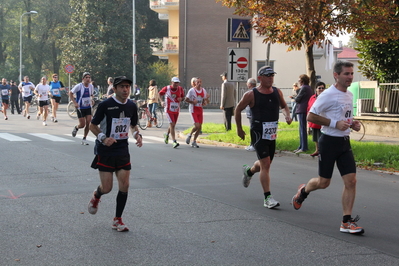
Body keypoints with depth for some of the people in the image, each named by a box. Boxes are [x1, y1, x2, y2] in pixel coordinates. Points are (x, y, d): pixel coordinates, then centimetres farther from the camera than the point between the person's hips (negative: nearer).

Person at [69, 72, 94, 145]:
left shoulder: (91, 86, 0)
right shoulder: (79, 86, -15)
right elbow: (70, 93, -7)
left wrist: (91, 101, 3)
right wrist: (75, 103, -16)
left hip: (88, 107, 4)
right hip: (80, 108, -4)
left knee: (88, 124, -4)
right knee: (82, 124, -4)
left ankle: (84, 139, 10)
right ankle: (76, 128, 33)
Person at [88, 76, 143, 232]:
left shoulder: (132, 106, 2)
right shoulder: (105, 105, -13)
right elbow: (92, 126, -5)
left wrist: (137, 135, -2)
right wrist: (103, 138, -22)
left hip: (123, 150, 4)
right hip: (105, 150, -4)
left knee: (124, 186, -3)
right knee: (107, 188, -3)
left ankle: (117, 220, 12)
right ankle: (96, 196, 36)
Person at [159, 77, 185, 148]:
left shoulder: (180, 89, -2)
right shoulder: (166, 88, -10)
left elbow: (183, 96, 14)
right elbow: (160, 93, 7)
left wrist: (181, 99, -10)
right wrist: (161, 101, -8)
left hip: (176, 110, 4)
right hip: (169, 110, -4)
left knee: (173, 125, 16)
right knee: (172, 124, -16)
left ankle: (167, 134, 47)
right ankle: (174, 142, -17)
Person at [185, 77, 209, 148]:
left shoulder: (203, 91, 5)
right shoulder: (191, 90, -8)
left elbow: (204, 103, 8)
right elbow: (186, 99, -3)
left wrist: (207, 99, -12)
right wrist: (192, 102, -17)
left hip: (200, 110, 5)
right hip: (193, 110, -5)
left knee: (200, 127, 2)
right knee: (197, 126, -17)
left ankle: (194, 142, 16)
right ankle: (190, 135, 12)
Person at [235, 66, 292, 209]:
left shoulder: (277, 92, 5)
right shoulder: (251, 95, -9)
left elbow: (284, 106, 22)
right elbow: (238, 109, 2)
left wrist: (287, 115, 1)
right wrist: (239, 129, 7)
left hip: (272, 133, 6)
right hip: (258, 132, -6)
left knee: (265, 163, 18)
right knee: (265, 163, -14)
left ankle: (248, 171, 52)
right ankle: (267, 198, -11)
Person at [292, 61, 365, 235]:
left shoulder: (349, 95, 11)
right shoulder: (328, 95, -14)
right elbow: (311, 116, -15)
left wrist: (352, 124, 5)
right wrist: (335, 123, -21)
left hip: (345, 142, 7)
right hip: (329, 142, -6)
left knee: (351, 180, -5)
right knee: (323, 182, 4)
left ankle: (347, 222, -1)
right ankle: (303, 191, 38)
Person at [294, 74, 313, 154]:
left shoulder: (304, 88, -15)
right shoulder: (309, 88, 16)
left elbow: (297, 99, -13)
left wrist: (295, 98, 7)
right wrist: (297, 98, 9)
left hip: (302, 110, -10)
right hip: (305, 110, 10)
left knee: (303, 129, -8)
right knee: (302, 129, 14)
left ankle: (304, 147, -7)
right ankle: (301, 146, 19)